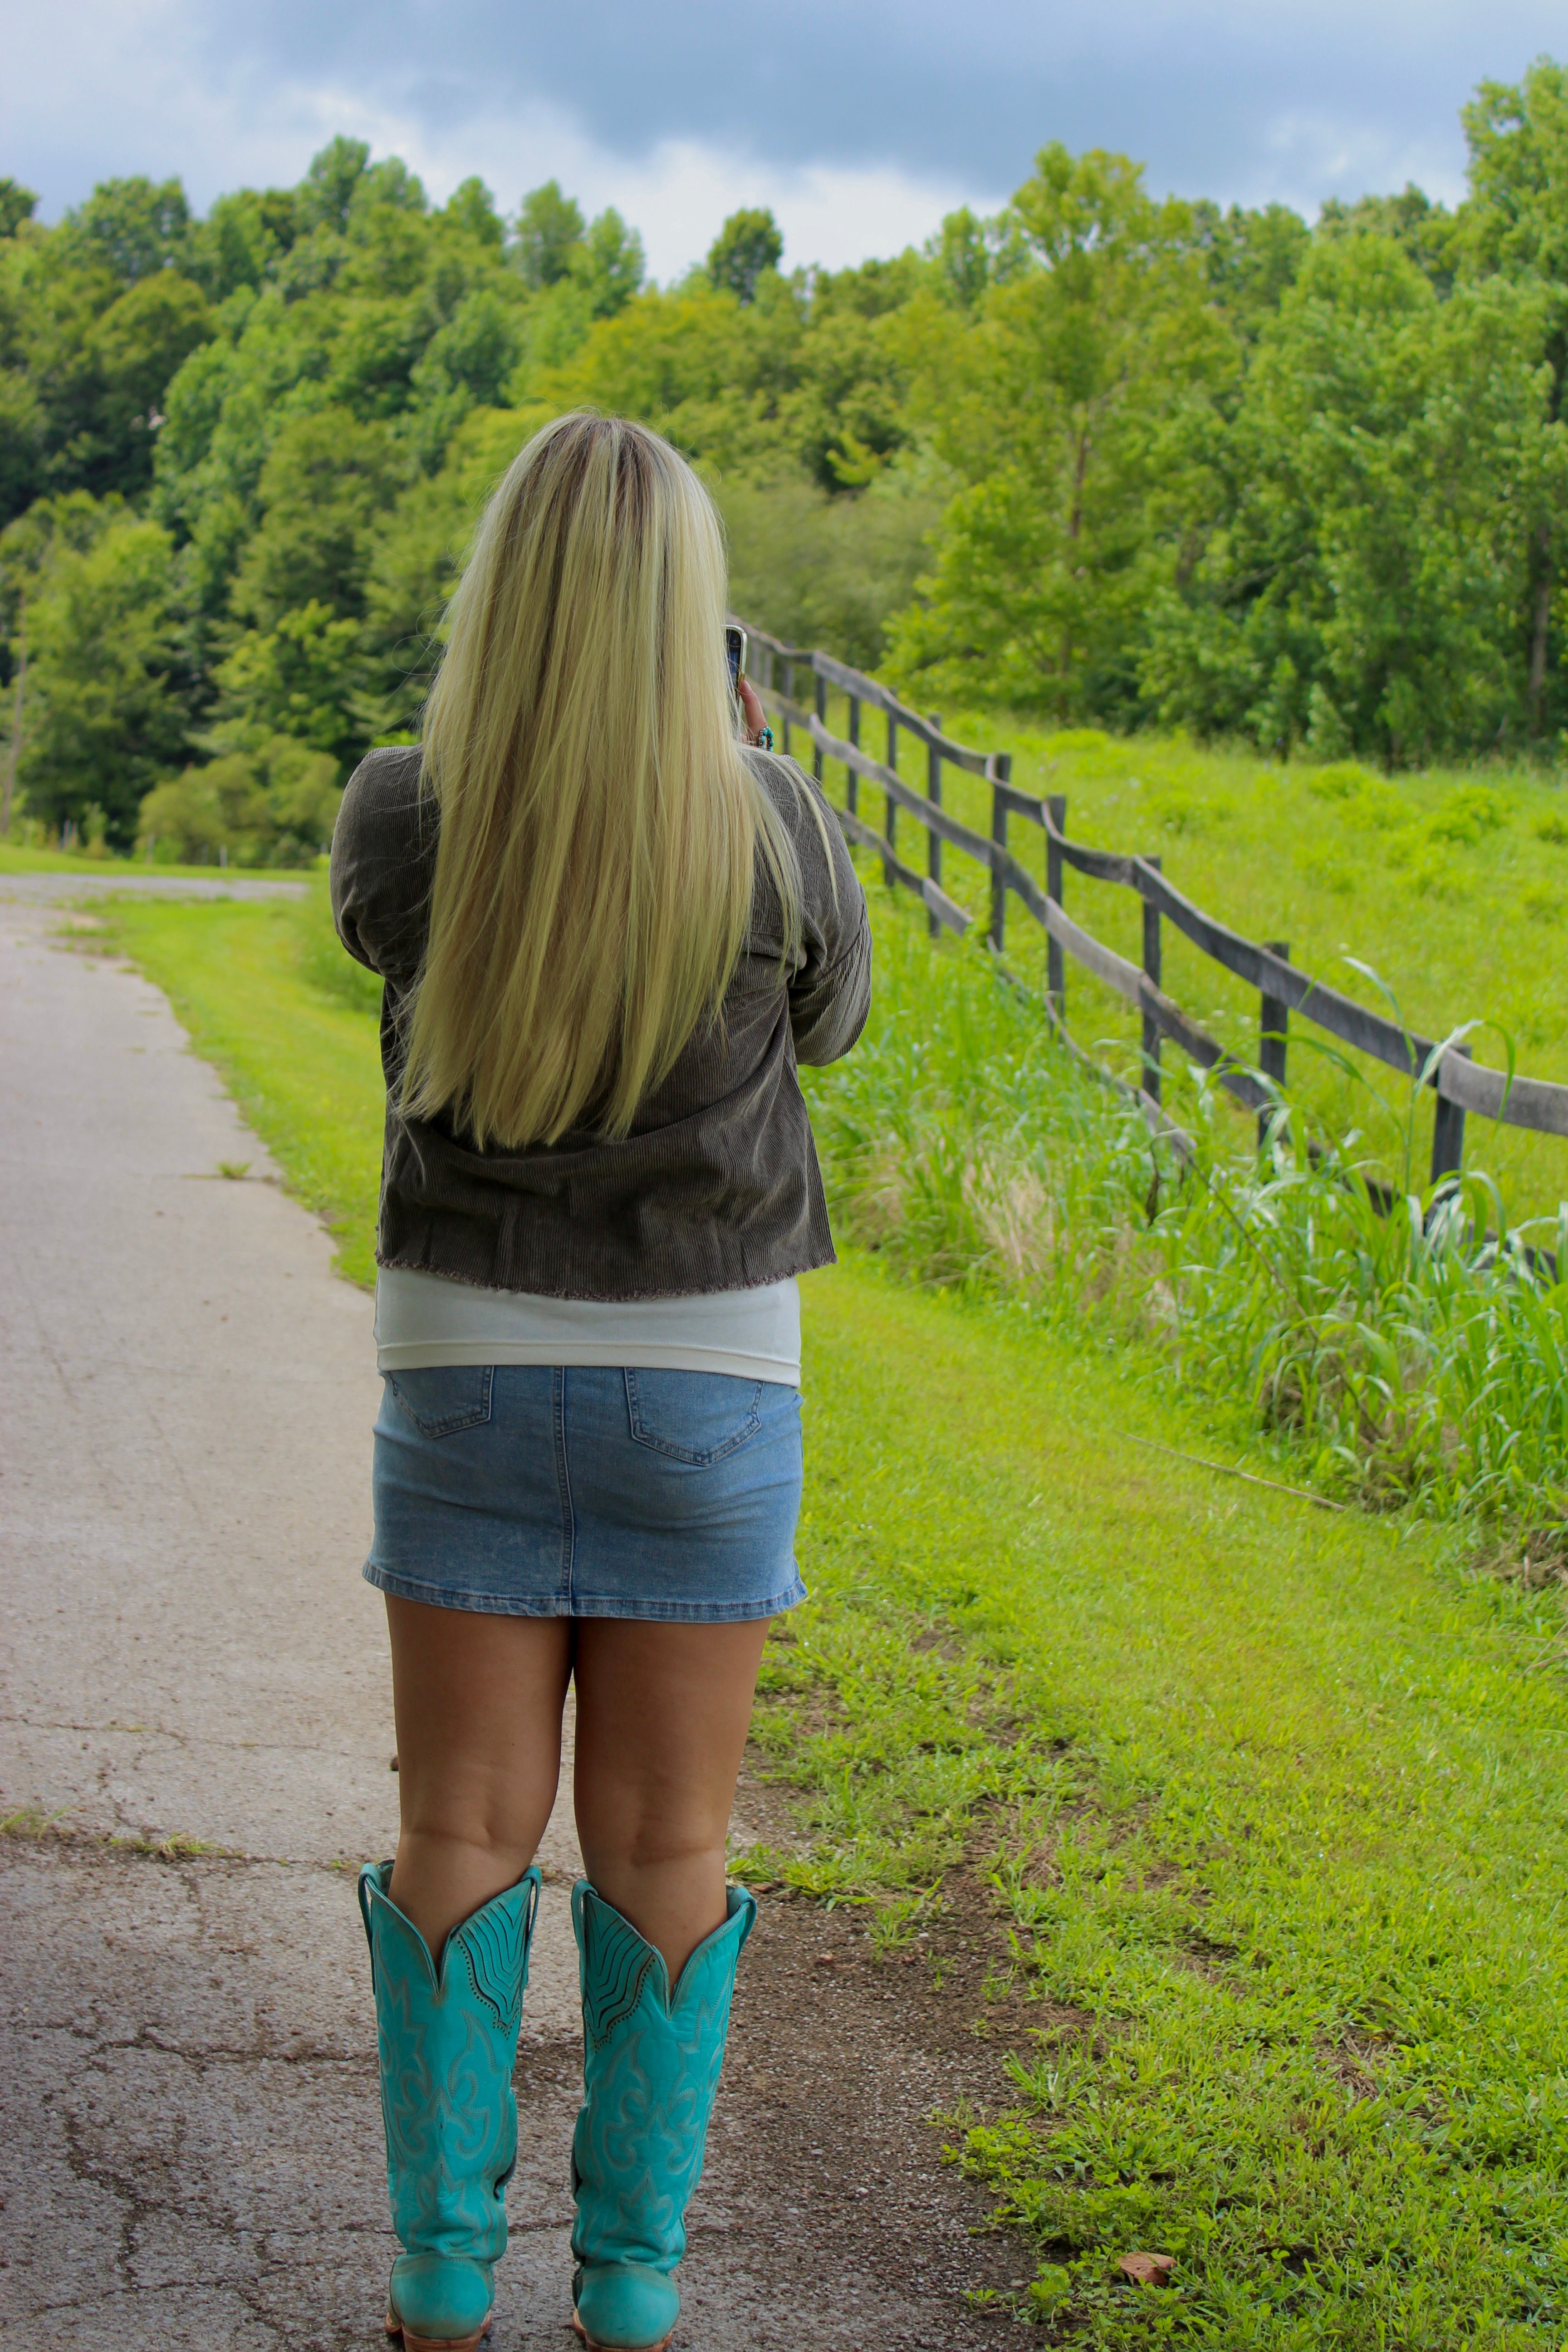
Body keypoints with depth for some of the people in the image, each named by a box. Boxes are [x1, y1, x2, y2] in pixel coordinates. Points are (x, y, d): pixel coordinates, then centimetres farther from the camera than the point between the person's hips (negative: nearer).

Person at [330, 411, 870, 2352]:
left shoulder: (404, 818, -12)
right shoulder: (771, 827, -14)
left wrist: (506, 750, 18)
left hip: (469, 1374, 1)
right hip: (706, 1387, 0)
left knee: (463, 1829, 10)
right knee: (663, 1845, 9)